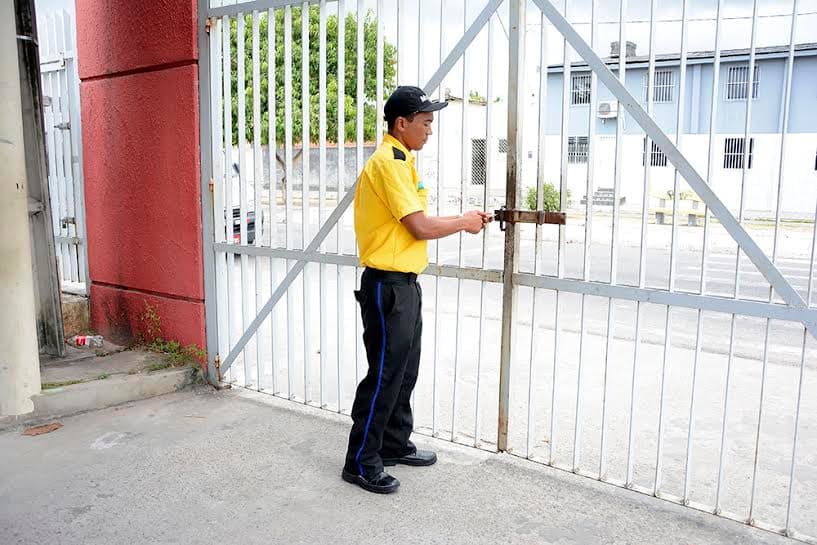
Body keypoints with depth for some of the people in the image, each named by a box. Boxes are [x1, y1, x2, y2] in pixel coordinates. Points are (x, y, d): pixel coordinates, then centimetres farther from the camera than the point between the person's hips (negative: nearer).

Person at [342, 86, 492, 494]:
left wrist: (462, 221, 7)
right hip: (388, 286, -10)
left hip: (403, 284, 10)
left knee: (404, 371, 18)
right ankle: (361, 463, 11)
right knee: (384, 375, -2)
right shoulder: (388, 162, -17)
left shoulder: (399, 161, 16)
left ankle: (395, 446, 32)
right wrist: (463, 222, -4)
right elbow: (421, 227, -20)